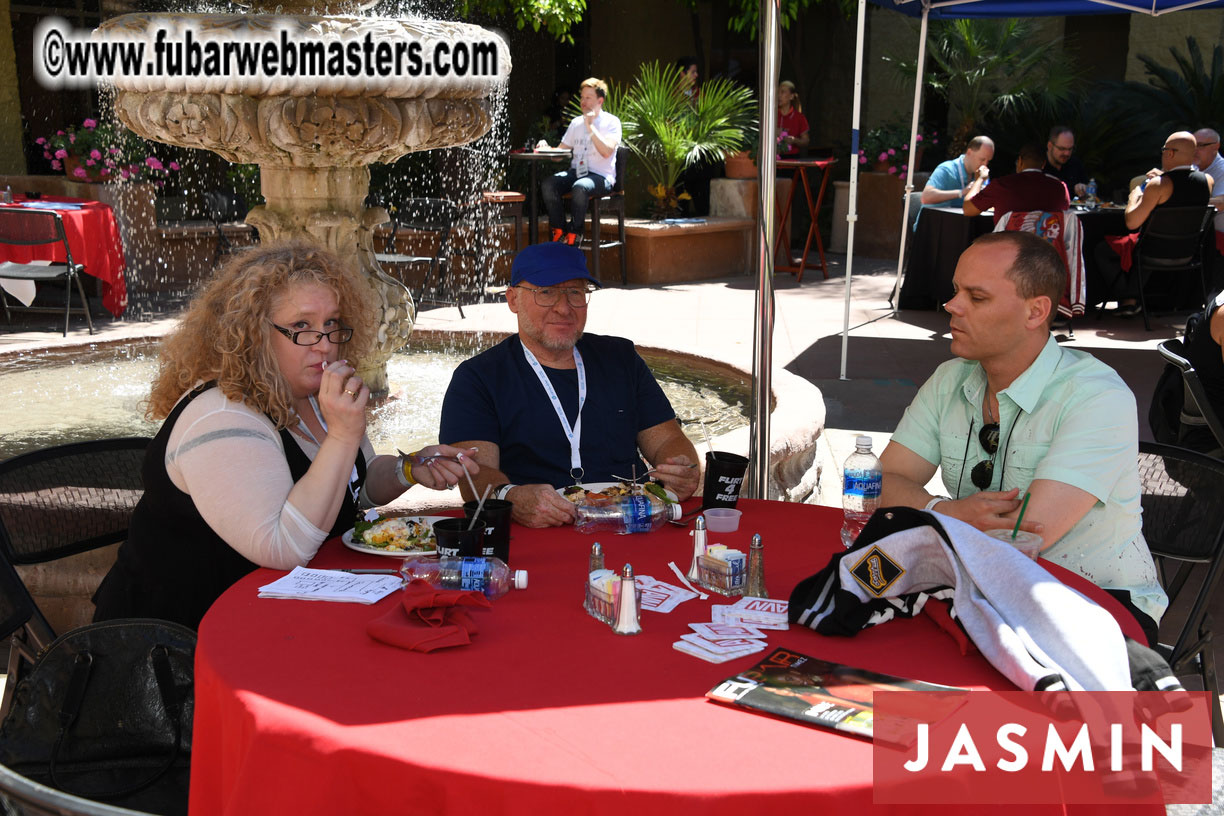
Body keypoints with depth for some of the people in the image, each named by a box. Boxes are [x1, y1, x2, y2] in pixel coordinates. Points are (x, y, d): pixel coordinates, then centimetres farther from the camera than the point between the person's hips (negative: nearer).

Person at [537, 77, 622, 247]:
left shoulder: (611, 122, 0)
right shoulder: (576, 123, 17)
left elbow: (607, 151, -17)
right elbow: (561, 150, 19)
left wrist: (590, 126, -17)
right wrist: (546, 147, -3)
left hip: (601, 176, -6)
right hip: (575, 172, 6)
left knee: (580, 187, -39)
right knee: (547, 184, -23)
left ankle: (575, 232, -19)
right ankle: (559, 230, -11)